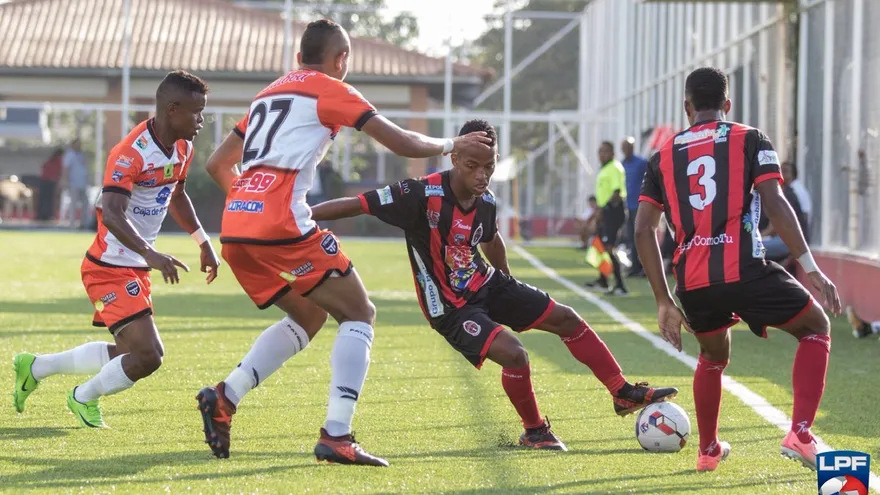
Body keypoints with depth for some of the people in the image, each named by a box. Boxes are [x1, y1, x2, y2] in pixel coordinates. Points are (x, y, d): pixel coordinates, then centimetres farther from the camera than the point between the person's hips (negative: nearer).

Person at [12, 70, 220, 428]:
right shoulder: (130, 153, -24)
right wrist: (150, 253, -47)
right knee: (147, 356, -17)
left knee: (129, 354, 19)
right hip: (111, 269, -9)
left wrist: (204, 244, 25)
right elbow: (112, 215, -36)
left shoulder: (182, 149, 4)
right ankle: (85, 398, 12)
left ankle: (34, 367, 33)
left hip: (136, 269, 10)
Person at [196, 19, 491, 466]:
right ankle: (336, 435, -9)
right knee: (359, 314, 4)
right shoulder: (329, 90, 4)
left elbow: (218, 164, 29)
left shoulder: (268, 94, 25)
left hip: (234, 229, 8)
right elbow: (404, 144, 2)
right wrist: (451, 145, 19)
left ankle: (224, 396, 7)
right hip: (281, 227, -8)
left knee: (309, 317, 23)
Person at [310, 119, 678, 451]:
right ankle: (534, 431, 3)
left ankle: (624, 394, 25)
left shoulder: (485, 202, -6)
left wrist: (510, 284, 30)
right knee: (514, 355, -25)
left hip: (487, 285, 8)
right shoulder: (423, 196, -28)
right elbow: (357, 205, -28)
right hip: (451, 307, -8)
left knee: (565, 319, 9)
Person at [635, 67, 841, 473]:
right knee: (816, 328, 19)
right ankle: (800, 434, 2)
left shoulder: (663, 157, 17)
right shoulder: (750, 141, 7)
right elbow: (775, 204, -7)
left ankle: (708, 451, 38)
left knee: (714, 356, 33)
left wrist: (664, 301, 15)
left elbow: (643, 231, 11)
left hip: (692, 283, 4)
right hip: (744, 270, -4)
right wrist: (809, 267, -6)